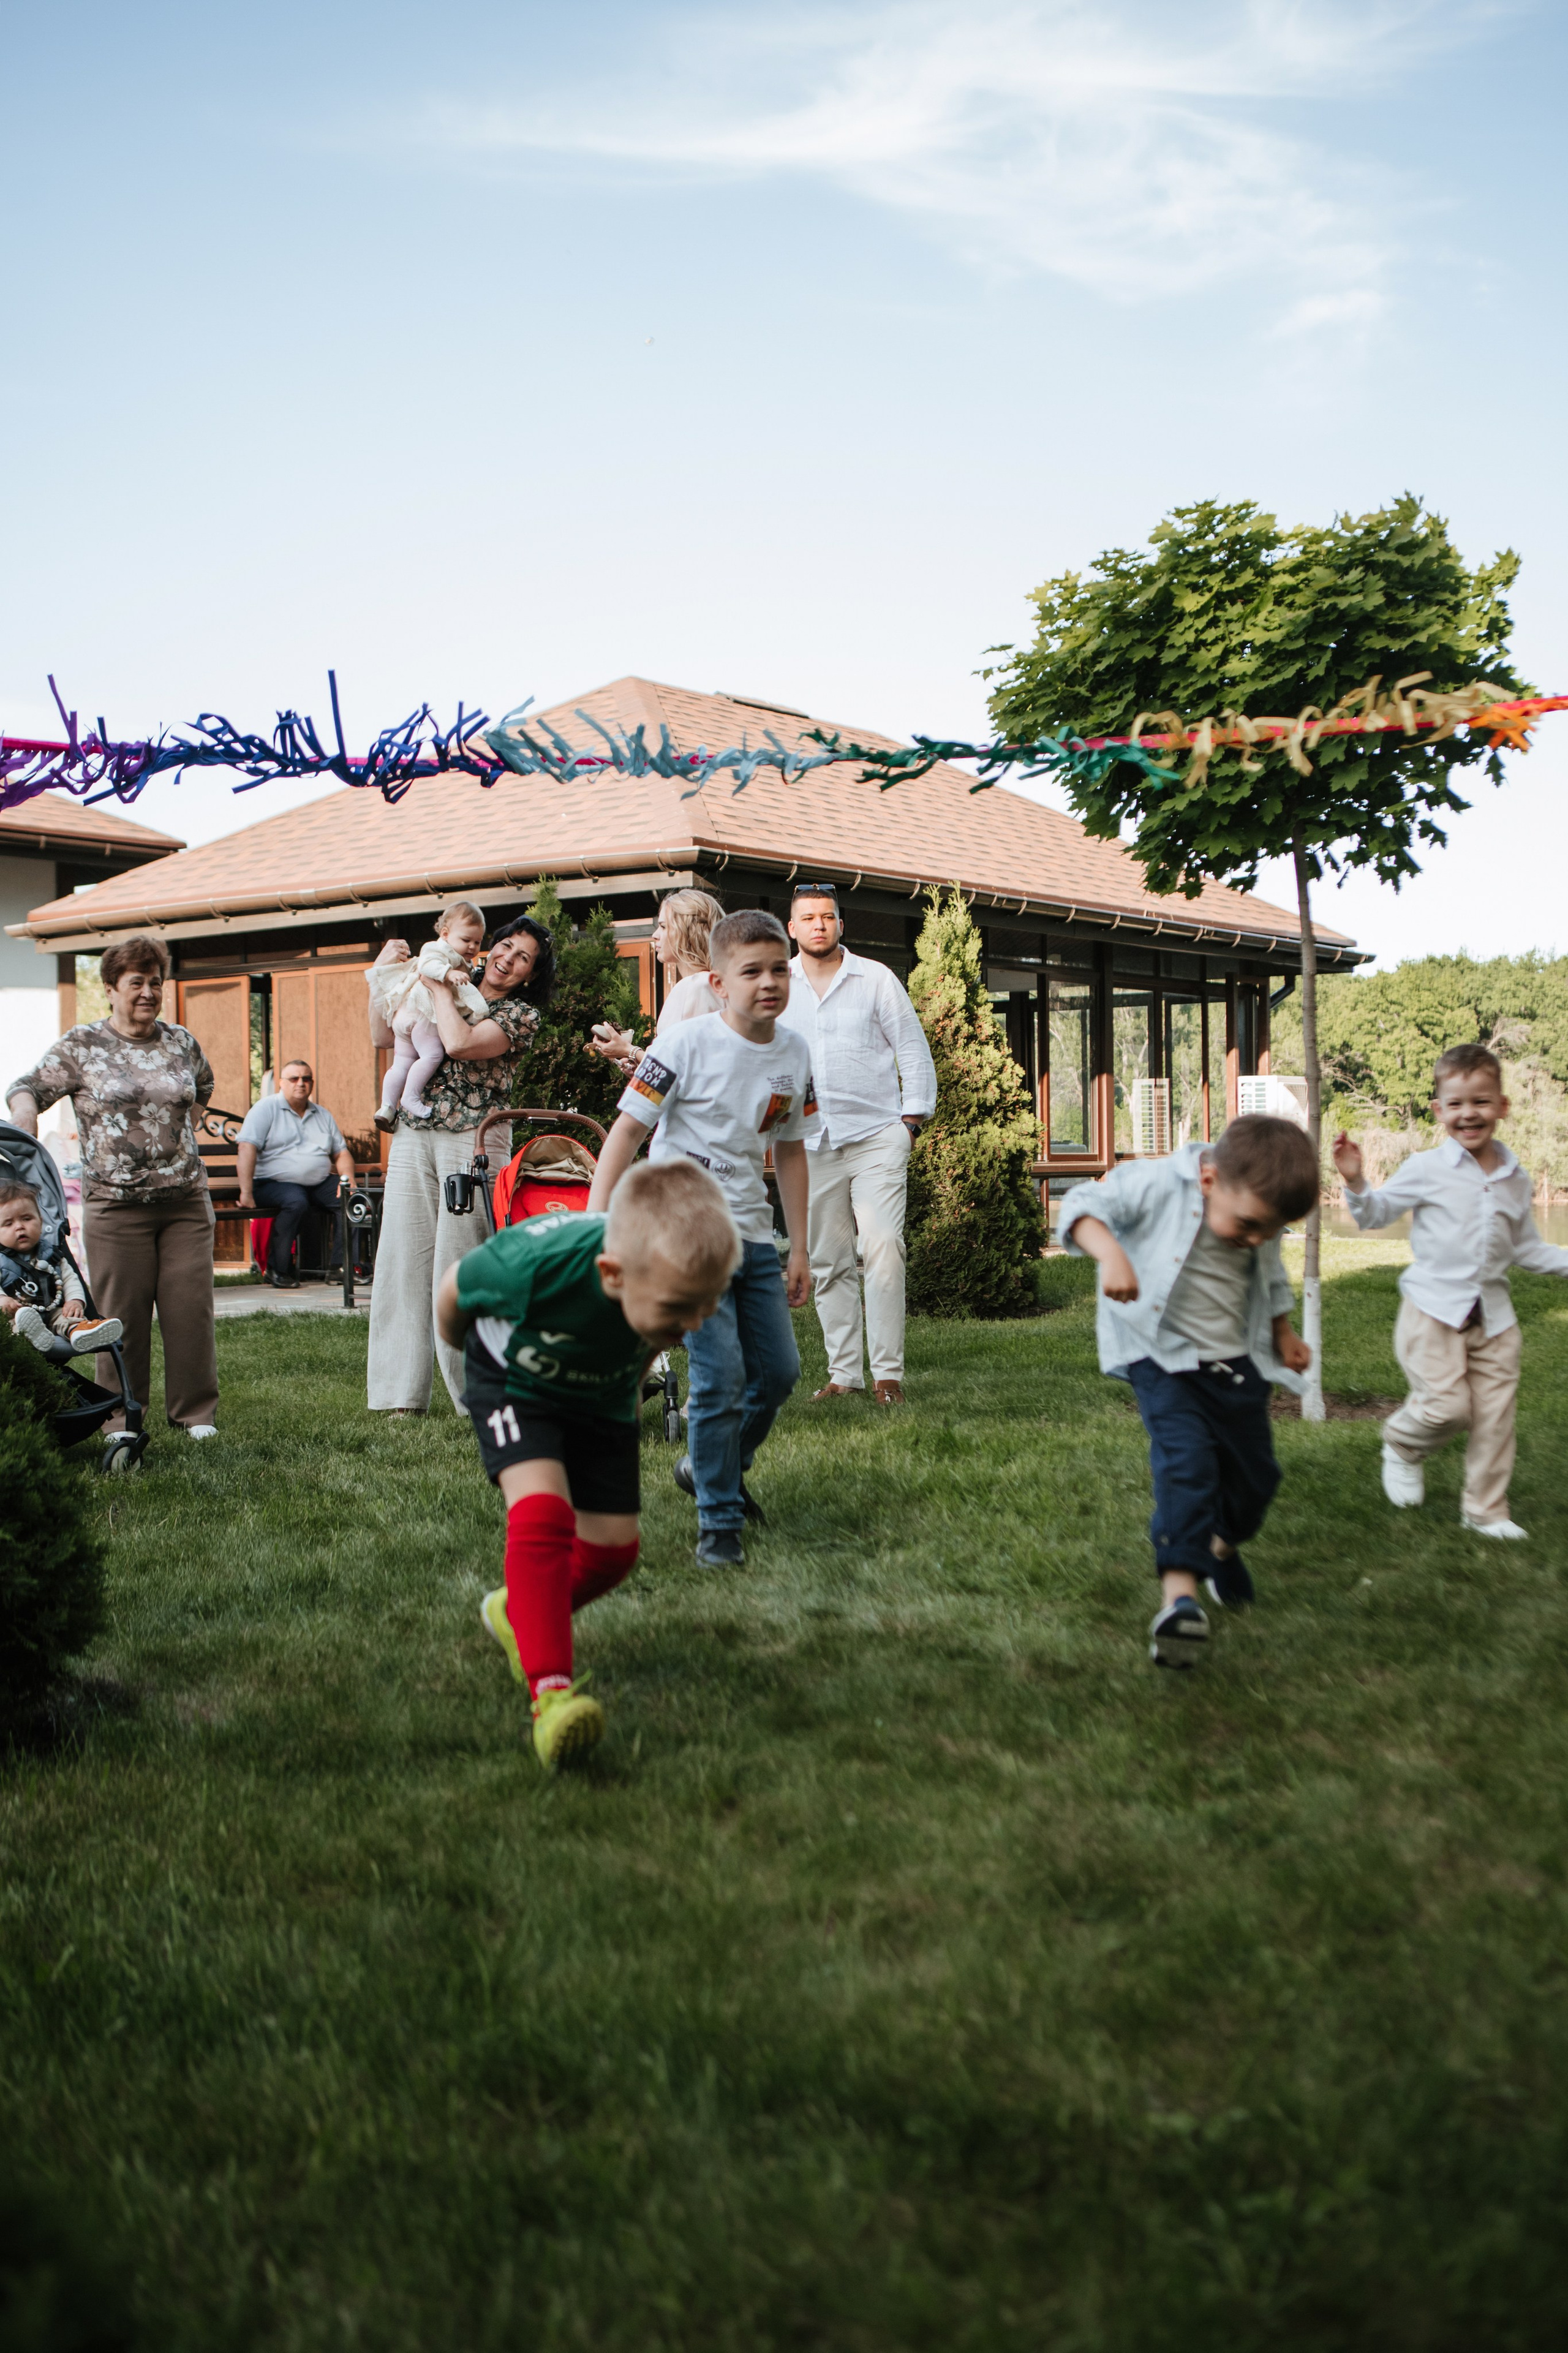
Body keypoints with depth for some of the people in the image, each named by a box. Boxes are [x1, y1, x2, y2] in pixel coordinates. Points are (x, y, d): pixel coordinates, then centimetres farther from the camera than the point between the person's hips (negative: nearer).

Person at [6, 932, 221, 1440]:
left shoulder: (181, 1042, 11)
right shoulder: (82, 1045, 1)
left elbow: (203, 1089, 29)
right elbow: (26, 1088, 1)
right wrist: (25, 1122, -19)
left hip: (186, 1199, 3)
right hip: (115, 1203, -3)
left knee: (191, 1307, 1)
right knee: (122, 1313, 1)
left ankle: (195, 1413, 11)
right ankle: (121, 1418, 12)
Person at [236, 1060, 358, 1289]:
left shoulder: (323, 1115, 18)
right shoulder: (266, 1108, 0)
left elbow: (341, 1152, 17)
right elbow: (247, 1148, -11)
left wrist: (348, 1179, -6)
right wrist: (246, 1193, -22)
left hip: (320, 1184, 5)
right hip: (273, 1183, -5)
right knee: (296, 1201, -36)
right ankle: (278, 1270, -24)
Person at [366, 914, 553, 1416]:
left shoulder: (521, 1014, 0)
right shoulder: (453, 994, 17)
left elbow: (461, 1042, -17)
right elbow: (383, 1035, 18)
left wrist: (439, 988, -4)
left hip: (473, 1141, -5)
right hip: (412, 1137, 5)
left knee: (459, 1262, -8)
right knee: (403, 1254, 1)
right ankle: (399, 1392, 6)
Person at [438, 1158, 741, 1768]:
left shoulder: (682, 1280, -31)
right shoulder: (538, 1263, -43)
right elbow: (456, 1286, -18)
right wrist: (462, 1348, 3)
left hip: (603, 1400, 4)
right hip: (515, 1382, -4)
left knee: (613, 1548, 4)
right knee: (543, 1510, -27)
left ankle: (518, 1612, 33)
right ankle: (550, 1691, -28)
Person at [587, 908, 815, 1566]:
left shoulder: (794, 1053, 5)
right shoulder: (687, 1044, -13)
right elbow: (625, 1133, -12)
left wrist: (799, 1251, 15)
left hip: (753, 1235, 6)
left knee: (779, 1370, 10)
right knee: (722, 1375, -13)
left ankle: (710, 1469, 35)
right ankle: (719, 1523, 1)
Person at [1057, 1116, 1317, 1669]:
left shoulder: (1261, 1219, 2)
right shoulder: (1156, 1185, -19)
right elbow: (1083, 1206, -26)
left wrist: (1284, 1337, 27)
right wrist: (1111, 1252, -43)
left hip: (1236, 1364, 6)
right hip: (1165, 1358, -6)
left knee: (1256, 1476, 14)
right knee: (1186, 1462, -25)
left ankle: (1222, 1546, 46)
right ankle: (1179, 1593, -29)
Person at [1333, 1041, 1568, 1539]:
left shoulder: (1515, 1180, 8)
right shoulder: (1426, 1171, -5)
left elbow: (1525, 1247, 17)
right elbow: (1375, 1215, 3)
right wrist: (1355, 1184, -16)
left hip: (1493, 1313, 4)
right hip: (1433, 1308, -4)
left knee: (1495, 1415, 4)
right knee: (1447, 1406, -14)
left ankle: (1486, 1511, 19)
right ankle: (1401, 1445, 20)